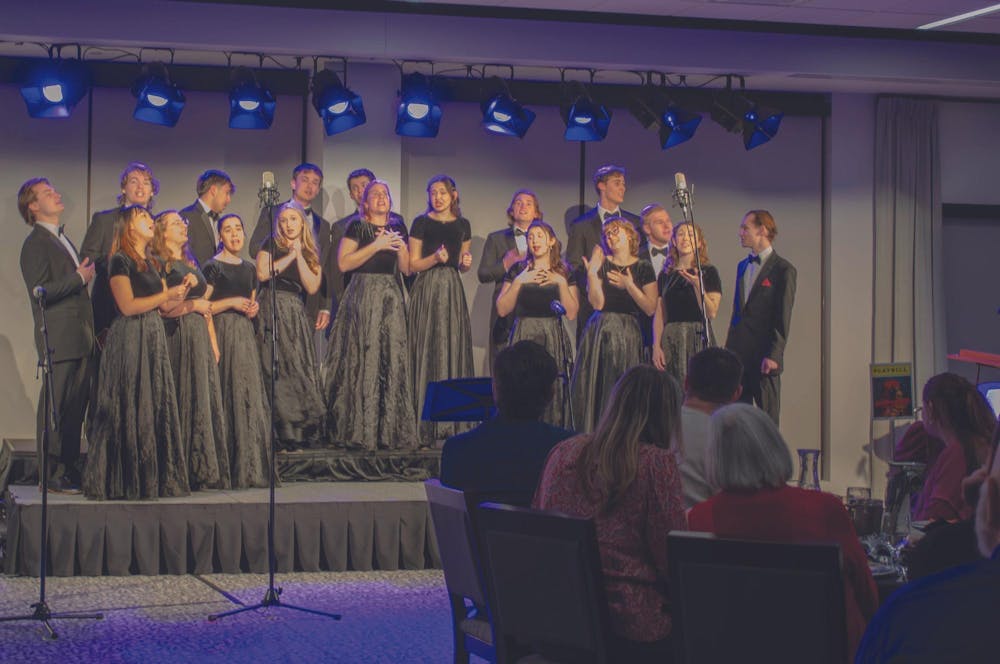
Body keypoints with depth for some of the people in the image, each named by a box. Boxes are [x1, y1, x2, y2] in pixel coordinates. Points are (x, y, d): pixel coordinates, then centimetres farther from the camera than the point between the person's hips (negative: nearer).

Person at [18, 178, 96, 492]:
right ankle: (51, 474, -2)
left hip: (80, 340, 9)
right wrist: (79, 278, -14)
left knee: (76, 406, 10)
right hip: (58, 339, -9)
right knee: (54, 408, -5)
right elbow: (39, 292, -18)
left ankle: (70, 469, 17)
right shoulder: (35, 244, -9)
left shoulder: (61, 239, 20)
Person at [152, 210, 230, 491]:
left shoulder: (191, 265, 22)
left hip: (199, 338, 7)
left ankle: (203, 471, 5)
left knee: (203, 402, 3)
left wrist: (213, 343, 16)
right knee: (180, 402, -9)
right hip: (175, 337, -7)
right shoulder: (159, 264, -2)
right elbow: (163, 306, -12)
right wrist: (193, 304, -2)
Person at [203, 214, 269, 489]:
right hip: (223, 332, -7)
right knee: (229, 395, -9)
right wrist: (231, 303, -14)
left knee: (250, 396, 3)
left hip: (245, 332, 7)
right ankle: (229, 469, -7)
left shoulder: (249, 268, 16)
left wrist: (254, 307, 7)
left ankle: (250, 467, 7)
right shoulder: (214, 266, -4)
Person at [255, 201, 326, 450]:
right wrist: (290, 256, -5)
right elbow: (262, 273, -10)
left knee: (301, 370, -4)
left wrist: (299, 256, -3)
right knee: (277, 371, -10)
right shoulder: (271, 245, 8)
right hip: (272, 312, -3)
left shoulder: (310, 253, 15)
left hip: (296, 315, 3)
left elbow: (312, 287, 1)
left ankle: (304, 432, -2)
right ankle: (283, 434, -10)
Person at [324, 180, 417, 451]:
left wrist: (401, 247, -4)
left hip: (391, 299, 4)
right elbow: (344, 263, -10)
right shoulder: (357, 227, 2)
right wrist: (376, 246, -13)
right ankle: (361, 431, -5)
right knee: (364, 360, -8)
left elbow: (406, 268, 14)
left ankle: (391, 430, 2)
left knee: (392, 360, -2)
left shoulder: (397, 228, 16)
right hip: (362, 297, -4)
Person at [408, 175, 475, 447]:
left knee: (454, 351, 0)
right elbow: (413, 265, -2)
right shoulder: (421, 223, 0)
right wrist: (435, 258, -18)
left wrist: (465, 263, -3)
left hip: (453, 291, 4)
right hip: (427, 290, -4)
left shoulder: (462, 225, 12)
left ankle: (452, 424, 2)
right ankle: (428, 428, -4)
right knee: (428, 352, -6)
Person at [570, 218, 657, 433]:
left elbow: (650, 308, -2)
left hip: (628, 334, -1)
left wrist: (629, 285, -11)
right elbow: (597, 303, -5)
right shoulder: (601, 263, 6)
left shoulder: (643, 268, 5)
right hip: (600, 332, 1)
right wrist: (592, 273, -14)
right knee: (595, 388, -3)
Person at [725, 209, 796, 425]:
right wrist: (729, 348, 13)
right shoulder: (743, 266, 16)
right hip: (739, 354, 6)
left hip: (764, 357, -6)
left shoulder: (783, 269, -5)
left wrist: (773, 356, -15)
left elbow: (783, 318, -9)